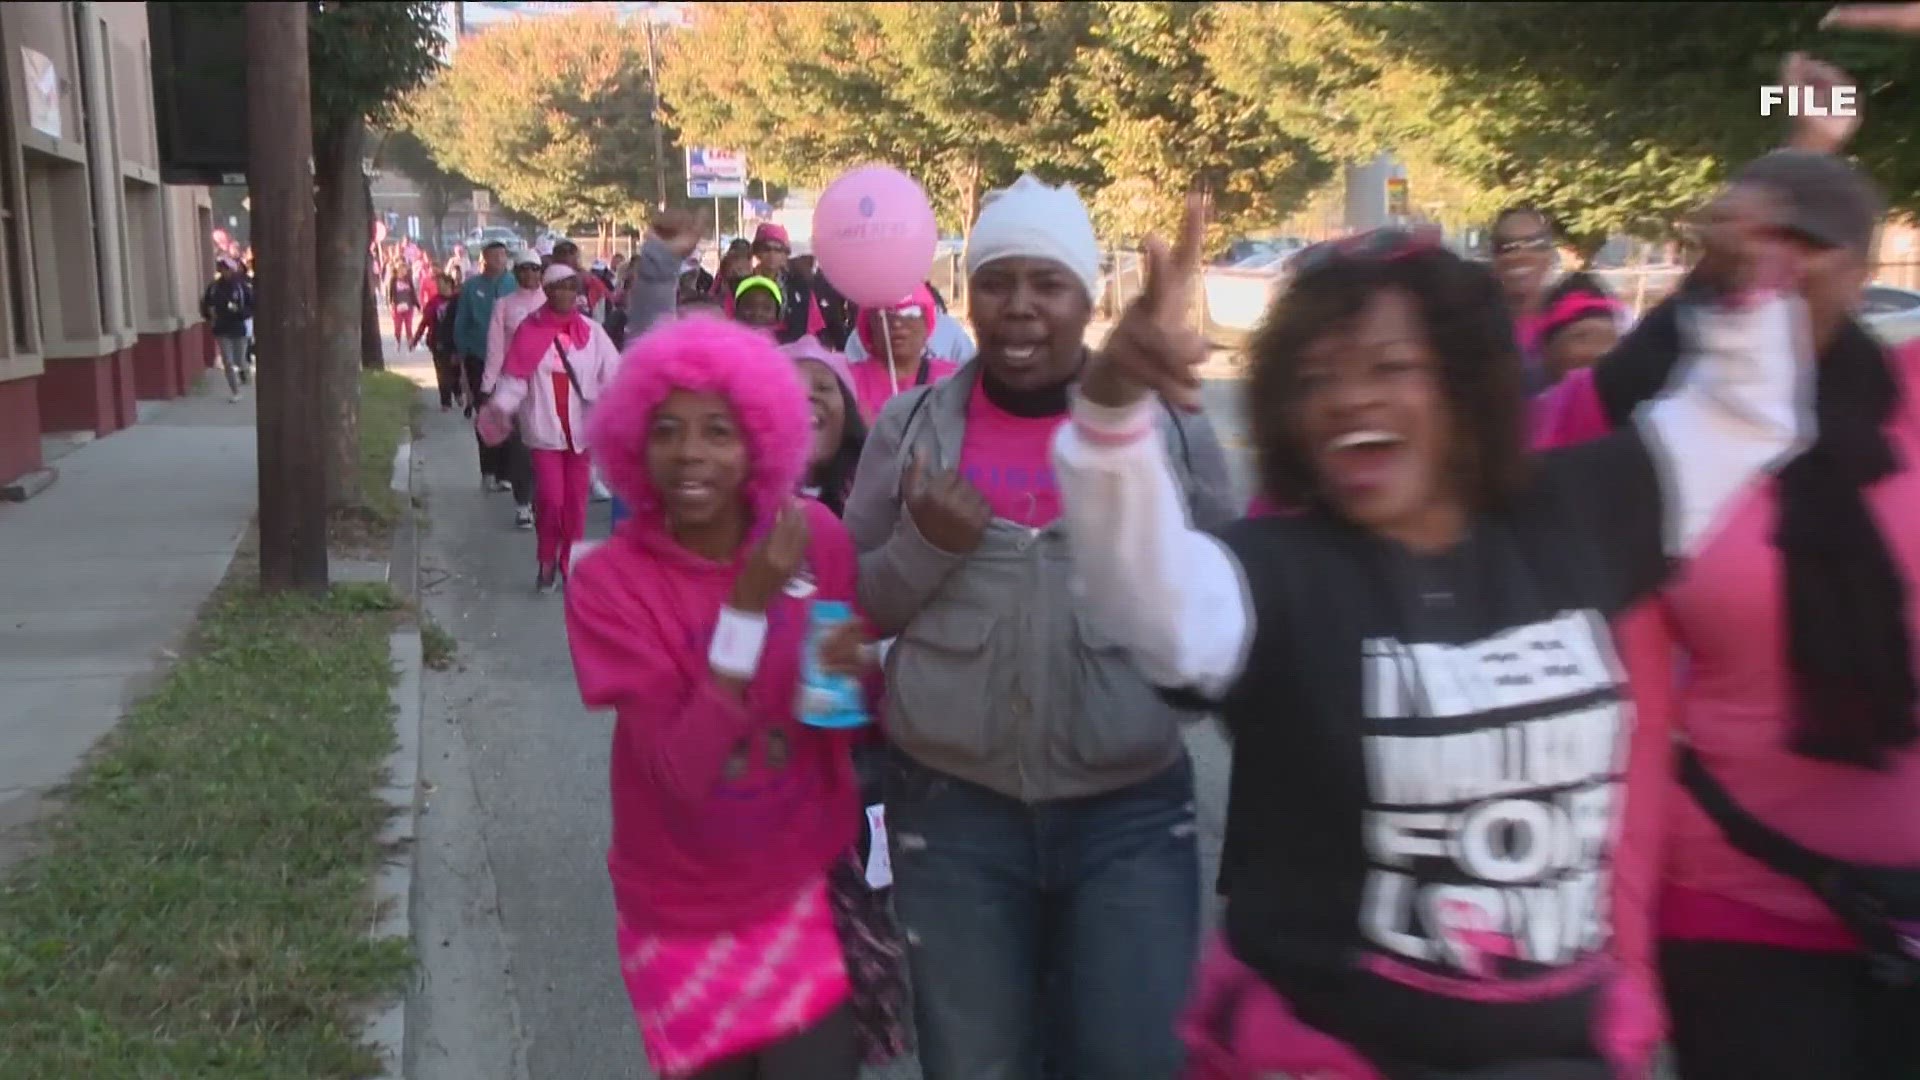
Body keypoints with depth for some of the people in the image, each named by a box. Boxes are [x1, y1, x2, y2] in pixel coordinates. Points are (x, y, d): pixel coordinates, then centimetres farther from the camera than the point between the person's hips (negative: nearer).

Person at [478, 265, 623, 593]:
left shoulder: (591, 332, 2)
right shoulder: (530, 330, -1)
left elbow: (614, 373, -3)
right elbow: (514, 376, -5)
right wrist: (500, 408, -19)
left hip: (581, 427, 2)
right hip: (544, 428, -2)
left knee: (576, 500, 7)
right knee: (551, 499, -8)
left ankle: (570, 565, 21)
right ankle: (547, 562, 13)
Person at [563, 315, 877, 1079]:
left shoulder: (815, 536, -11)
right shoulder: (608, 580, -18)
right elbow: (680, 772, -25)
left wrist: (861, 671, -23)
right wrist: (747, 606, -32)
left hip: (808, 892, 1)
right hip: (686, 919, -1)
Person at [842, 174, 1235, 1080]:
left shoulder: (1169, 424, -1)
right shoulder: (909, 425, 2)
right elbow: (851, 608, 6)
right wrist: (924, 546, -13)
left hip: (1132, 810, -1)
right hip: (949, 807, 1)